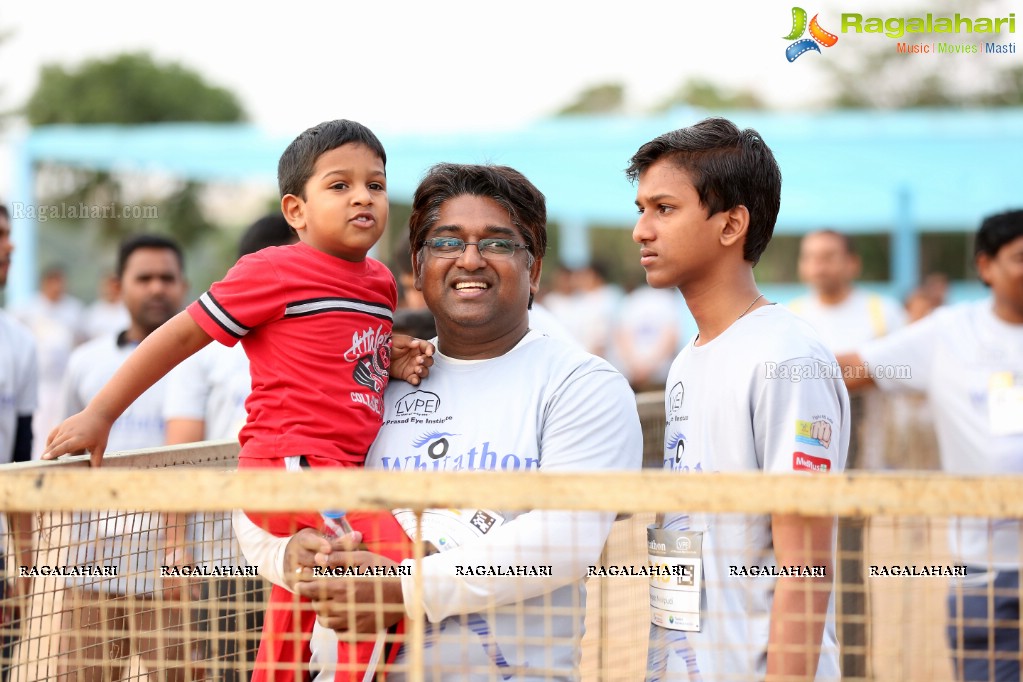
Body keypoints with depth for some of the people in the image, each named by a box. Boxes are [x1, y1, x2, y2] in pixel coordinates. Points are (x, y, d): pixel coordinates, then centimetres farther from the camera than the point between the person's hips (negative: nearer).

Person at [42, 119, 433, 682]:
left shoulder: (380, 282, 15)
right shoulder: (274, 271, -7)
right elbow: (182, 334, -1)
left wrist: (393, 363, 9)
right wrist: (100, 414, 1)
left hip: (336, 468, 8)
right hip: (291, 461, -8)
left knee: (288, 636, 16)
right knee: (396, 558, -26)